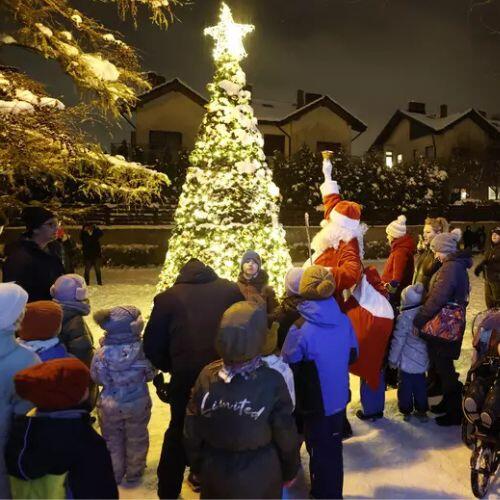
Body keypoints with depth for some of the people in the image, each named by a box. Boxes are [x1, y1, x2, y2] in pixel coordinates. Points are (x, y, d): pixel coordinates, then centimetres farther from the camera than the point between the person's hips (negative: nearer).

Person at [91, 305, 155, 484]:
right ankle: (134, 473, 38)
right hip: (138, 402, 0)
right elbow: (150, 374, -8)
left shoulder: (103, 352, -20)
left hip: (110, 404, 1)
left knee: (113, 440, 23)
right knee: (136, 439, 22)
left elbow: (97, 377, -6)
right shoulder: (142, 348, -22)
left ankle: (114, 475, 39)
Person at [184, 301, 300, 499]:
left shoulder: (207, 376, -18)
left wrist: (197, 467, 11)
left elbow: (192, 432, -6)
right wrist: (290, 471, 6)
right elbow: (286, 437, -12)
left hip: (215, 474, 2)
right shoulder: (272, 382, -25)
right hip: (259, 478, -2)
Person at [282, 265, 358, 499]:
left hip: (314, 403, -5)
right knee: (334, 447, 23)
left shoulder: (300, 330, -26)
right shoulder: (344, 321, -10)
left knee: (319, 451, 14)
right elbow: (353, 356, 6)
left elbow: (287, 366, -13)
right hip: (339, 398, 5)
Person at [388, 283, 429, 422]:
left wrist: (393, 359, -5)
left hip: (407, 361, -5)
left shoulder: (404, 317, -21)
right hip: (422, 360, 5)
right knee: (420, 384, 18)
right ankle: (422, 411, 26)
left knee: (405, 386, 10)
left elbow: (398, 341, -16)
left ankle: (406, 411, 20)